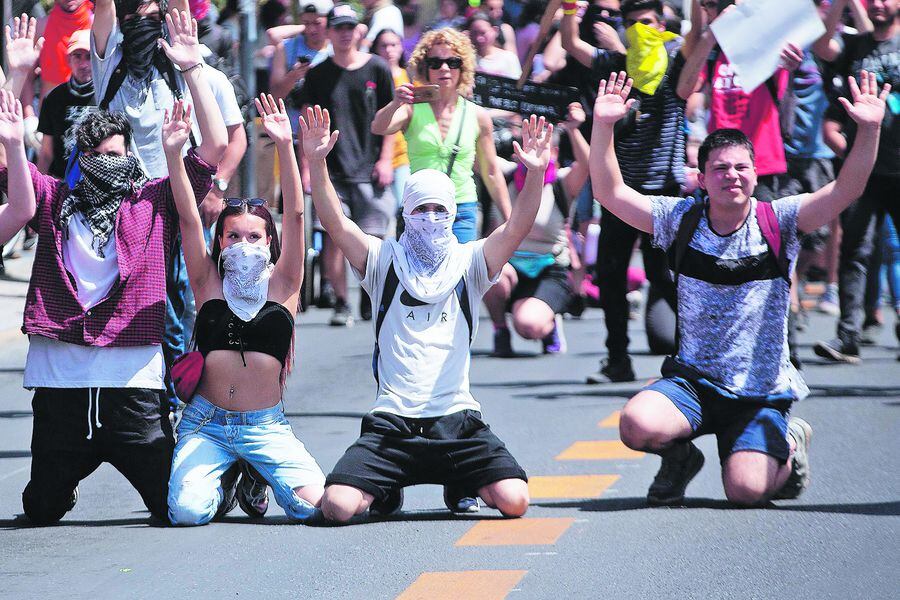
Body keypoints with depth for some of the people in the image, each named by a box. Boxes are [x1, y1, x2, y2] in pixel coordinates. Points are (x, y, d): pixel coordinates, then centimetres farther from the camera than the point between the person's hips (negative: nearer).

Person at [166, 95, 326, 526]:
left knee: (315, 504, -18)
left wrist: (286, 147, -18)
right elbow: (188, 218, -6)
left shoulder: (281, 285, 3)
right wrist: (173, 153, -18)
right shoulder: (209, 283, 4)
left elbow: (295, 215, -7)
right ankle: (222, 484, 17)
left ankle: (259, 479, 18)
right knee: (188, 511, -23)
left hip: (267, 426, 0)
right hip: (206, 423, 0)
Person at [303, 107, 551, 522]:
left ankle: (462, 487, 20)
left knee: (514, 501, -18)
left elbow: (516, 228, -6)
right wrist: (316, 162, -20)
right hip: (392, 422, 0)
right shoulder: (384, 262, 7)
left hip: (457, 421, 1)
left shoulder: (468, 264, 8)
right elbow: (335, 222, -5)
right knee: (337, 506, -20)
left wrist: (535, 173, -23)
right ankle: (387, 488, 19)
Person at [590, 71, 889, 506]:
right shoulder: (681, 220, 0)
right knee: (638, 425, -28)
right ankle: (680, 457, 9)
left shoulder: (777, 222, -4)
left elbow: (845, 191, -15)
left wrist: (869, 130, -29)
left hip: (762, 392, -1)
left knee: (746, 491, -21)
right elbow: (611, 192, -5)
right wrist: (603, 126, -18)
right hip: (693, 382, 2)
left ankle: (788, 446, 17)